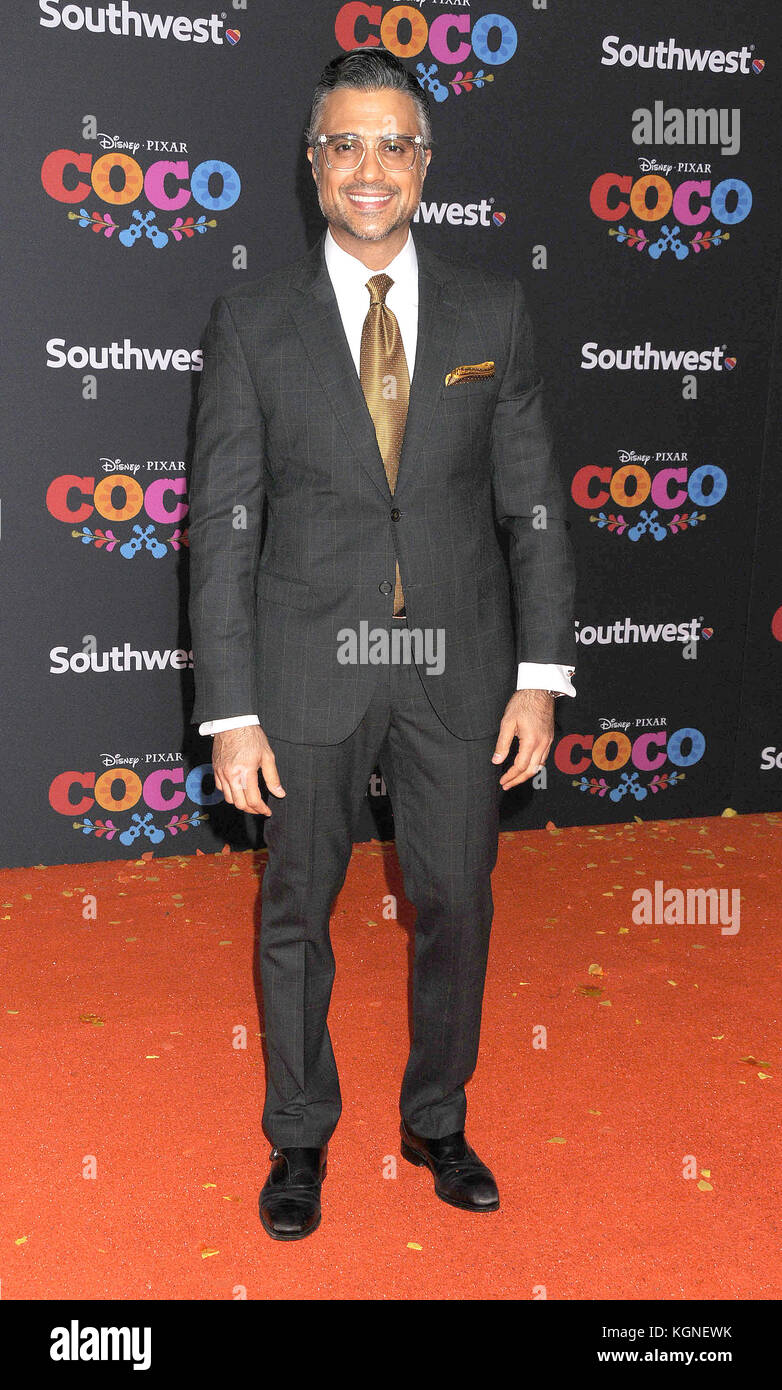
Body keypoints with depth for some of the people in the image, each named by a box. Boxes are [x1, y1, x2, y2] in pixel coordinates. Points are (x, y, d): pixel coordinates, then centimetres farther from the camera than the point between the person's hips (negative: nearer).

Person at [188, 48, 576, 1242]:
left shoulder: (493, 313, 3)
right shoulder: (253, 321, -2)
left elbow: (533, 502, 4)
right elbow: (222, 525, -3)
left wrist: (540, 675, -3)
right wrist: (229, 712, -8)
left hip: (458, 670, 2)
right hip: (309, 671, -1)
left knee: (456, 906, 12)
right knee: (295, 913, 11)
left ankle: (438, 1123, 35)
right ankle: (299, 1139, 33)